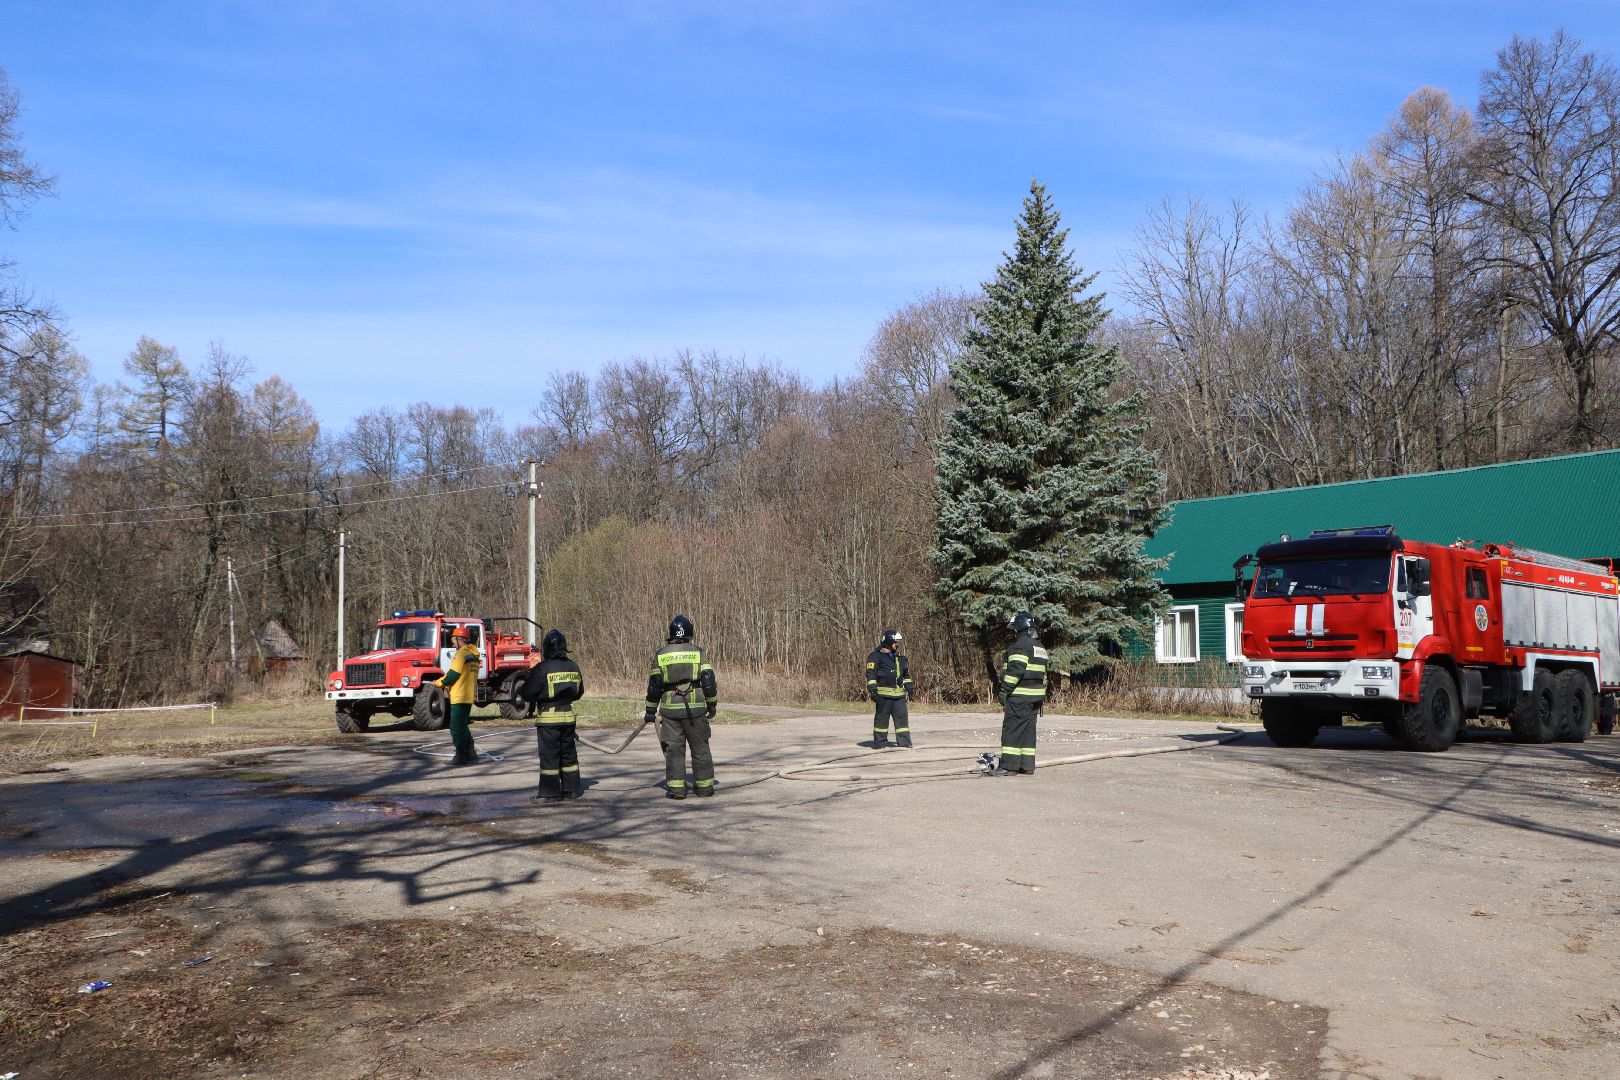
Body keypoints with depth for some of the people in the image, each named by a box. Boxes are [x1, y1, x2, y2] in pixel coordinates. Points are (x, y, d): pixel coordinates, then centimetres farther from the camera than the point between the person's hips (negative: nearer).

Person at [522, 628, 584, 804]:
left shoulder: (542, 669, -15)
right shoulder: (573, 667, 4)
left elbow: (527, 694, -11)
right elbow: (579, 692, 15)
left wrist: (528, 678, 7)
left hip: (548, 718, -6)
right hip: (568, 716, 6)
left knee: (549, 755, -1)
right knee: (569, 753, 15)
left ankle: (550, 793, 1)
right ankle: (571, 789, 21)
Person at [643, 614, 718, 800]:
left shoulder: (660, 655, 3)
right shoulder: (697, 652, 0)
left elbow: (654, 685, 4)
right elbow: (708, 680, -3)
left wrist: (651, 710, 11)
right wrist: (712, 704, 6)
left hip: (669, 708, 1)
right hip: (695, 708, 0)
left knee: (674, 749, 6)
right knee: (700, 748, 8)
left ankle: (676, 788, 4)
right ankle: (704, 787, 12)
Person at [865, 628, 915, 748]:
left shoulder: (900, 657, 18)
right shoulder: (876, 656, -4)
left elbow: (906, 673, 27)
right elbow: (870, 673, -9)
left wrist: (909, 687, 21)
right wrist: (872, 689, -15)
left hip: (899, 693, 6)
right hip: (883, 692, -6)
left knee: (902, 716, 0)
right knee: (882, 717, 1)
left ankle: (904, 741, 2)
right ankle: (879, 741, 11)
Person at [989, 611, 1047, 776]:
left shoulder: (1021, 645, -12)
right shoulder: (1040, 647, 19)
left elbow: (1015, 670, -20)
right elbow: (1043, 674, 21)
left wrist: (1004, 691, -16)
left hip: (1020, 696, -9)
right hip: (1036, 696, 9)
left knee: (1011, 729, -6)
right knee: (1028, 730, 11)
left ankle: (1009, 766, -7)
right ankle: (1027, 766, 12)